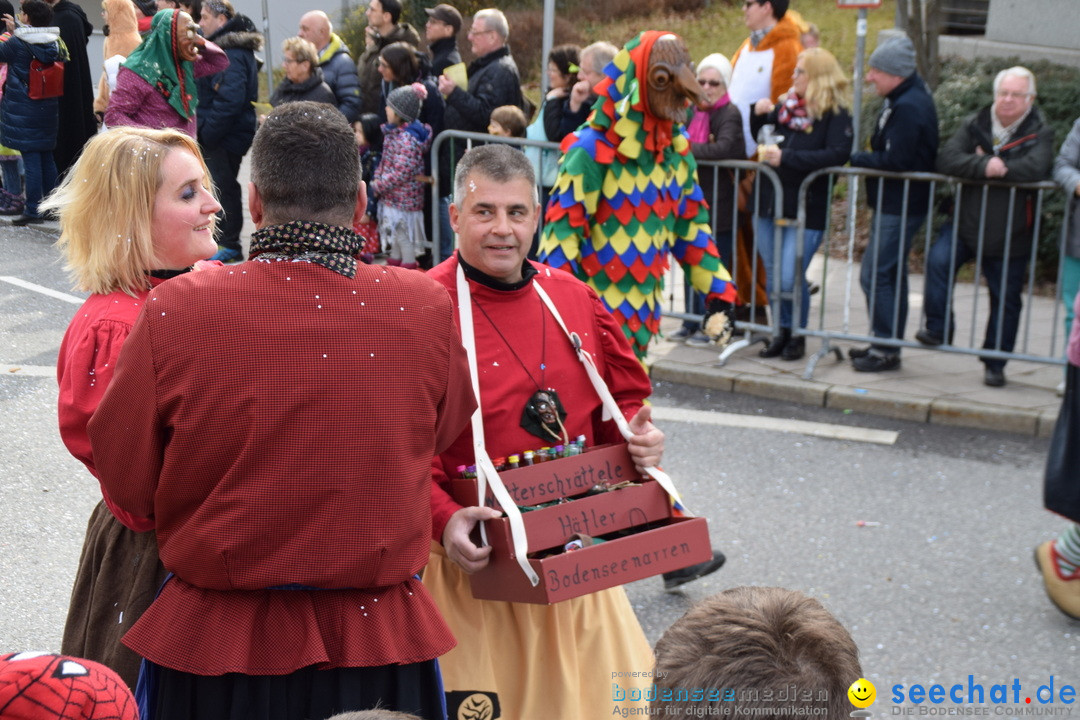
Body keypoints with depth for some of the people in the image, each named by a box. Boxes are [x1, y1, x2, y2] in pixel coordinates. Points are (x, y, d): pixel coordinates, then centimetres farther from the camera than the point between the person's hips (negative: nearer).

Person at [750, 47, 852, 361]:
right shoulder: (786, 105, 12)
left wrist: (786, 158, -23)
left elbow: (838, 154, -22)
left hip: (806, 209, -6)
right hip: (769, 203, 6)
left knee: (790, 279, -9)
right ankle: (782, 332, 25)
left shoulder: (836, 113, -6)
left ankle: (798, 335, 12)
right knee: (773, 276, 10)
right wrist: (760, 115, 4)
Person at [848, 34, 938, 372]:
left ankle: (886, 350, -1)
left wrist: (857, 158, -13)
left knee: (875, 275, -8)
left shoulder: (909, 107, -20)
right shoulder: (904, 98, 13)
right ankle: (886, 344, 25)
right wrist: (864, 157, 1)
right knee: (891, 274, 16)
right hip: (893, 203, 11)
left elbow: (895, 160, -24)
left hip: (901, 205, -11)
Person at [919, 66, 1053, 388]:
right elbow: (946, 159, -13)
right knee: (938, 260, -26)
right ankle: (938, 328, -10)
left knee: (1006, 301, 8)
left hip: (1010, 234, -1)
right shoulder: (974, 125, 3)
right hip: (966, 222, 1)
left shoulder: (1039, 133, -3)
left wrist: (997, 167, -15)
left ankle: (995, 364, 24)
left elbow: (1036, 168, -24)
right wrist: (984, 165, -26)